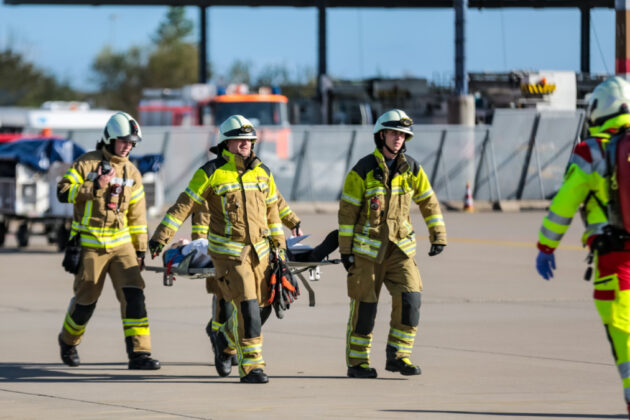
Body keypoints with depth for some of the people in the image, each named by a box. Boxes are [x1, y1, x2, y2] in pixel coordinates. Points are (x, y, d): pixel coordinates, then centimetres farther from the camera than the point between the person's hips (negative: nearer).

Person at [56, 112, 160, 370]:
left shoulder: (132, 173, 10)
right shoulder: (87, 163, -3)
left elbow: (137, 215, 14)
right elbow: (63, 191, -11)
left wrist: (140, 249, 12)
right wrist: (95, 187, -20)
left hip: (121, 243, 4)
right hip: (90, 244, -3)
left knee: (133, 294, -12)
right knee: (86, 299, 6)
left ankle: (139, 353, -13)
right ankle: (68, 341, 34)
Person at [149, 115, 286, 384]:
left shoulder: (262, 172, 10)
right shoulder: (211, 173, -6)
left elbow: (272, 208, 21)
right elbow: (184, 205, -5)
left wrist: (279, 245, 21)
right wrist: (160, 237, -10)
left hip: (258, 250, 6)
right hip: (227, 251, -6)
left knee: (257, 305, 9)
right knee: (246, 305, -15)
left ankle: (226, 341, 37)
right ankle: (250, 365, -10)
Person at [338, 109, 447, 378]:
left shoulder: (411, 169, 3)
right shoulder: (363, 171, -8)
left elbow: (429, 203, 11)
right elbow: (347, 211, -6)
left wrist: (438, 236, 4)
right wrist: (345, 249, -8)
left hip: (399, 247, 3)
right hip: (367, 248, -3)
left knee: (409, 298, -11)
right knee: (364, 305, 0)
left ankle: (398, 356, -1)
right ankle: (357, 363, 11)